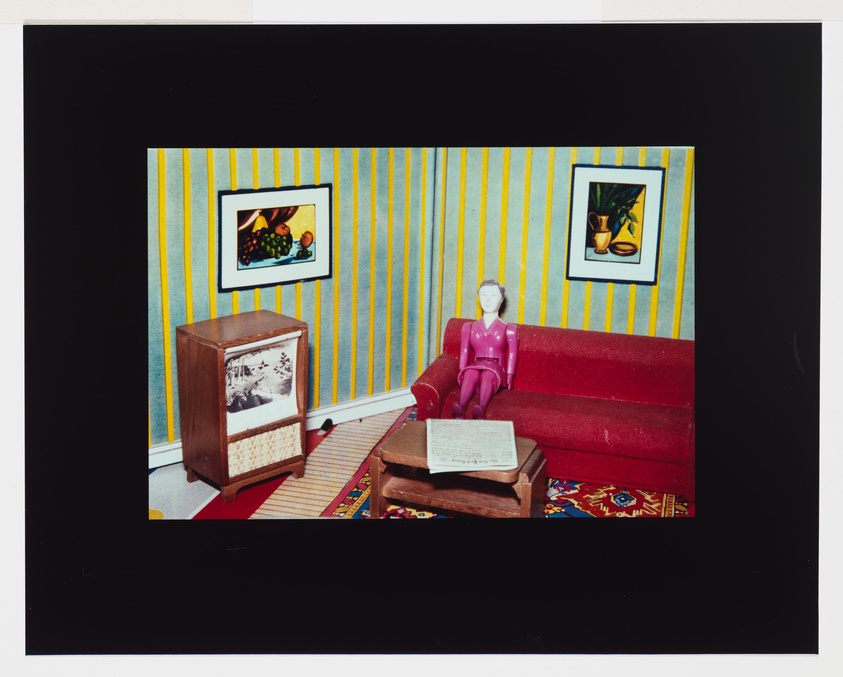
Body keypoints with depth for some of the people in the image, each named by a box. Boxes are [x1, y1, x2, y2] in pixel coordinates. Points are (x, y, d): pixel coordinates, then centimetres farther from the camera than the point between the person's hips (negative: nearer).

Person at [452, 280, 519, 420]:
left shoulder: (509, 329, 17)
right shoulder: (469, 327, 25)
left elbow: (512, 355, 9)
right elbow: (464, 352, 17)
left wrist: (509, 378, -2)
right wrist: (461, 373, 2)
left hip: (496, 371, -1)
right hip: (476, 366, 1)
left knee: (488, 374, -39)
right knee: (471, 372, -37)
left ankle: (481, 409, -66)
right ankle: (460, 410, -61)